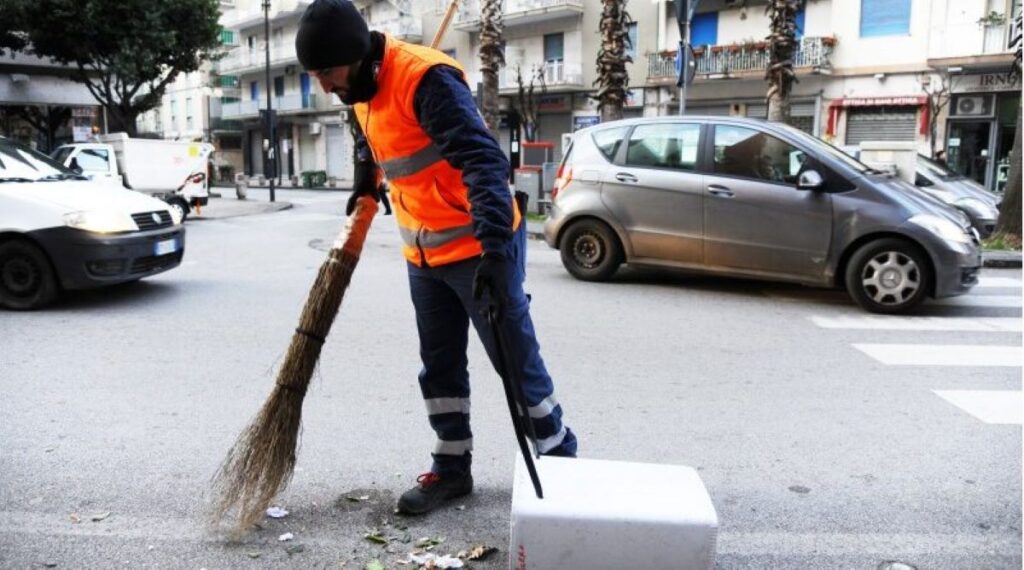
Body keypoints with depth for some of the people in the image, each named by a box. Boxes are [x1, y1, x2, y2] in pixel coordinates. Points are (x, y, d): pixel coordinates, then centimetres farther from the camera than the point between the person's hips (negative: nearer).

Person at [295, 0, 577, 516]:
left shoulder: (426, 78, -24)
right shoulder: (363, 88, 5)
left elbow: (483, 161, -33)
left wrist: (494, 249, -40)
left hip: (481, 248, -8)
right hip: (423, 255, 8)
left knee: (516, 361, 3)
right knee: (439, 367, 14)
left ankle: (561, 461, 21)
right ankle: (451, 468, 29)